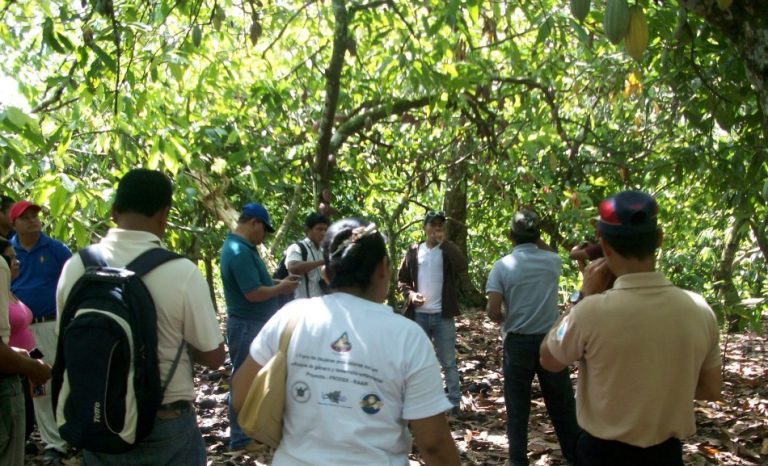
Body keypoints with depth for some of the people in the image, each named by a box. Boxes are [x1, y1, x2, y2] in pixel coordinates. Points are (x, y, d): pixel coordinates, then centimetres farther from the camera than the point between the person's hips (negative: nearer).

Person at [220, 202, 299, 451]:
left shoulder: (243, 247, 10)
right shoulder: (239, 251, -23)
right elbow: (253, 293, -27)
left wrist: (276, 282, 6)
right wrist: (281, 288, -12)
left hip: (255, 324, 10)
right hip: (247, 326, -10)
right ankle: (241, 438, 10)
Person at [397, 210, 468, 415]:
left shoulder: (448, 249, 0)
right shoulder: (414, 251, 6)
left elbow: (462, 266, -21)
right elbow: (402, 279, 10)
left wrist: (443, 243, -19)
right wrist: (410, 294, -9)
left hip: (443, 315, -2)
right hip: (418, 314, 2)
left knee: (448, 362, 4)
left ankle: (454, 402, 10)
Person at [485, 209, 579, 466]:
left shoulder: (502, 266, -9)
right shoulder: (552, 261, -2)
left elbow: (493, 311, -12)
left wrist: (505, 321, 7)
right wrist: (535, 237, 16)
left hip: (518, 342, -2)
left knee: (517, 405, 9)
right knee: (562, 402, 13)